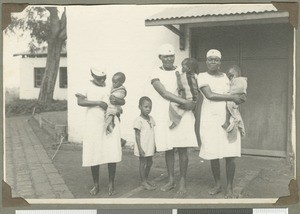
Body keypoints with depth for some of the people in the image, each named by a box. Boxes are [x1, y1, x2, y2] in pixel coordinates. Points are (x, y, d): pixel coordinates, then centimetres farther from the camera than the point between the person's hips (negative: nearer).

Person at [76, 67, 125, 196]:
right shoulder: (87, 86, 2)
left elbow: (123, 101, 7)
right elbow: (80, 101, -12)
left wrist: (117, 102, -16)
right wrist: (98, 102, -20)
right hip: (93, 125, -1)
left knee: (112, 154, -3)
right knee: (93, 155, 3)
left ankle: (111, 184, 13)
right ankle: (96, 185, 20)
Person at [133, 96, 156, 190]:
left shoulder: (151, 118, 8)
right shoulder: (138, 120, -14)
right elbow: (137, 136, -15)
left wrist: (154, 145, 16)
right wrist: (140, 149, -18)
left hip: (150, 147, 7)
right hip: (142, 147, -7)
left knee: (149, 162, 14)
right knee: (143, 163, 1)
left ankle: (146, 179, 29)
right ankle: (143, 182, 12)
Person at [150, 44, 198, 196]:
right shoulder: (156, 74, 2)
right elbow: (164, 93, -12)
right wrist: (184, 102, -19)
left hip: (182, 114, 0)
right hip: (163, 115, 0)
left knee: (182, 148, -3)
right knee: (168, 149, 6)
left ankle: (182, 182, 7)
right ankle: (171, 180, 19)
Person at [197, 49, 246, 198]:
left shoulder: (225, 77, 15)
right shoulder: (202, 76, 2)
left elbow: (234, 94, 23)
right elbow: (209, 95, -12)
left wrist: (240, 99, 0)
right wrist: (232, 97, -12)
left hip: (228, 118, 2)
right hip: (210, 119, -2)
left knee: (230, 155, -4)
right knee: (213, 155, 2)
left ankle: (229, 187, 8)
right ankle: (217, 185, 20)